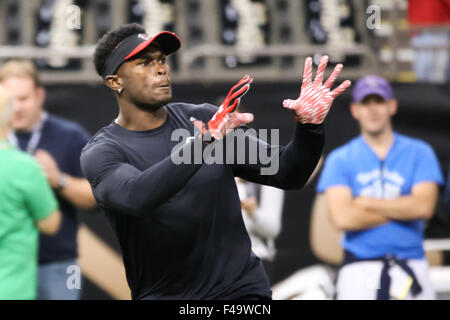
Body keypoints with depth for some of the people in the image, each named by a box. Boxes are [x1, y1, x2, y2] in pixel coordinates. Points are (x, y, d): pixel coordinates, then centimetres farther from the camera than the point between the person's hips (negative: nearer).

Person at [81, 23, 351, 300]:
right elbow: (136, 196, -27)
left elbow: (286, 174, 5)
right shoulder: (101, 153, -5)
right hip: (163, 295, -2)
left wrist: (310, 127, -14)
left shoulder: (204, 119, 6)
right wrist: (204, 142, -37)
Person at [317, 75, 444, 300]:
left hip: (411, 266, 1)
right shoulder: (339, 160, 7)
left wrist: (366, 203, -5)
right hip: (359, 270, -1)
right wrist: (402, 210, -4)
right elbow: (342, 218, -8)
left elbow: (424, 207, -6)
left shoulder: (419, 153, 9)